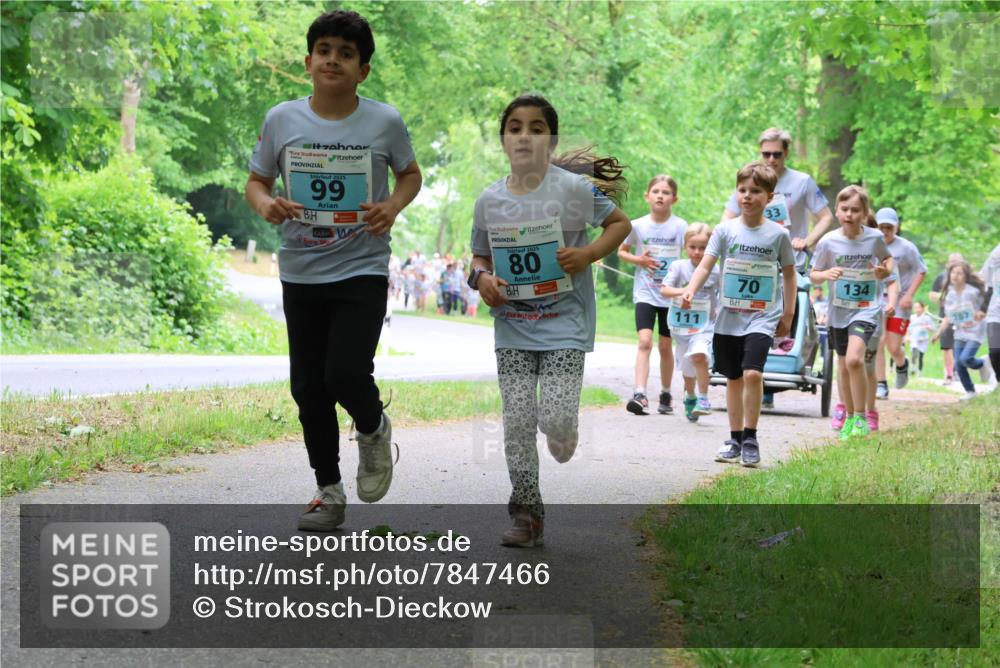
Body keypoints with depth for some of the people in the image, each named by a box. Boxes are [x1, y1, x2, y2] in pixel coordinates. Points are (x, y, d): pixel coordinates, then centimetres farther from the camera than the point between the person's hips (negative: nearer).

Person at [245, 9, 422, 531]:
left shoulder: (384, 122, -6)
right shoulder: (281, 120, -3)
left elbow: (410, 174, 11)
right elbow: (256, 181, 8)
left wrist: (393, 206, -10)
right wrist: (266, 205, -15)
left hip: (362, 272, -3)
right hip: (301, 274, 3)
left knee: (346, 373, -18)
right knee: (309, 388, 8)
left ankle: (373, 429, 18)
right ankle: (328, 492, 24)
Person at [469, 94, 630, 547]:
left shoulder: (573, 188, -9)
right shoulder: (489, 201, 2)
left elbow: (621, 224, 2)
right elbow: (481, 256, 15)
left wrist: (588, 254, -14)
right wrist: (482, 278, -8)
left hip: (565, 324, -3)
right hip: (512, 327, 3)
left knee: (555, 419, -12)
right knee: (517, 420, -1)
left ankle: (562, 436, 27)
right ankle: (526, 514, 9)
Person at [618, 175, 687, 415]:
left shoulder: (680, 226, -5)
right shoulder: (638, 226, -2)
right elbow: (622, 251, 11)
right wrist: (638, 260, -8)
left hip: (670, 294, 1)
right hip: (645, 293, -1)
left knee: (665, 346, 10)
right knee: (645, 341, -17)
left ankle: (665, 395, 25)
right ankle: (639, 394, -24)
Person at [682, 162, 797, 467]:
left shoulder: (778, 234, -1)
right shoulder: (725, 230, 0)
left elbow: (789, 274, 8)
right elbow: (705, 265, -7)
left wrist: (788, 314, 7)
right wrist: (690, 291, -24)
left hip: (762, 317, -2)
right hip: (729, 316, 2)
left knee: (752, 373, -19)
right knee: (733, 378, 11)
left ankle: (750, 438, -6)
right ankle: (735, 438, 24)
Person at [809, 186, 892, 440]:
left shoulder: (874, 238, -7)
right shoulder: (828, 242, -8)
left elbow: (888, 259, 13)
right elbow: (813, 275, 1)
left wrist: (885, 270, -9)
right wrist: (826, 274, -21)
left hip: (867, 309, -3)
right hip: (839, 311, 3)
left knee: (854, 359, -23)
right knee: (843, 366, 13)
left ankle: (860, 417, -10)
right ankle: (849, 417, 31)